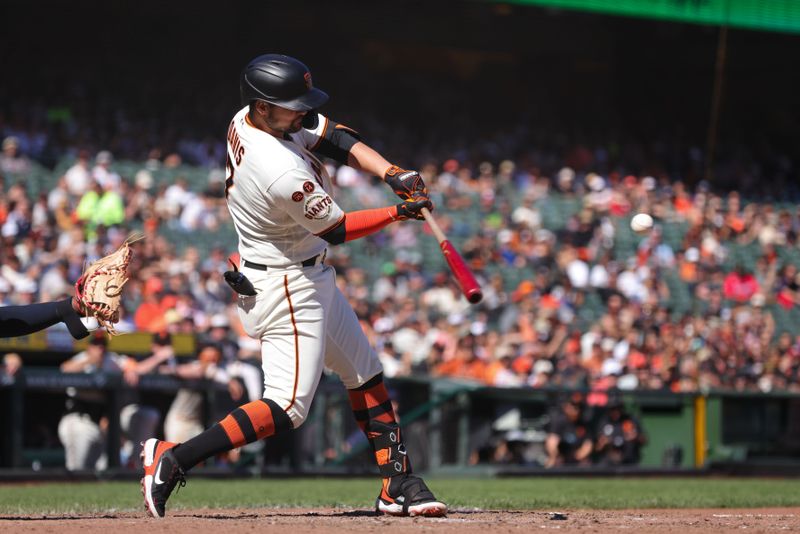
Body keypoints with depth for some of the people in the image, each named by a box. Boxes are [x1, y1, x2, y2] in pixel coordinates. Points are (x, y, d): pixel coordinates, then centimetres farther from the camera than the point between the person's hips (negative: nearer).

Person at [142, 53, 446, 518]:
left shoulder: (249, 119, -5)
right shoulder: (284, 174, -32)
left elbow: (337, 137, -1)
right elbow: (335, 229, -18)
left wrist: (392, 173, -14)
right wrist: (399, 213, -9)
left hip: (310, 277, 11)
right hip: (287, 288, -11)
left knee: (365, 372, 16)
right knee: (288, 407, -11)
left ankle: (398, 484, 20)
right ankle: (174, 458, -12)